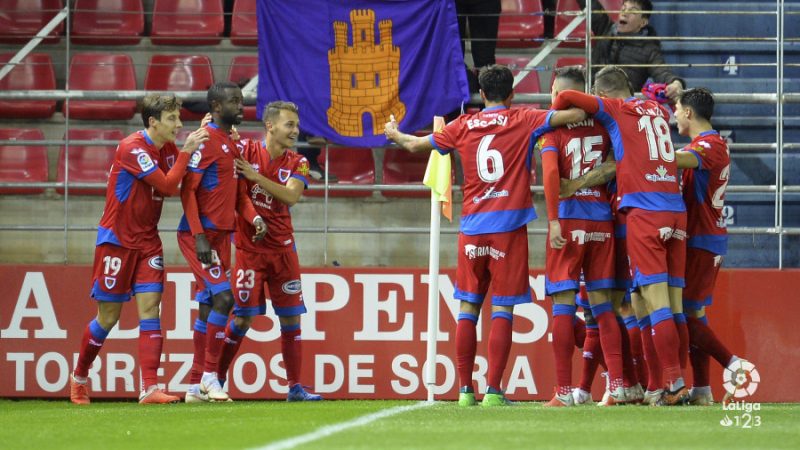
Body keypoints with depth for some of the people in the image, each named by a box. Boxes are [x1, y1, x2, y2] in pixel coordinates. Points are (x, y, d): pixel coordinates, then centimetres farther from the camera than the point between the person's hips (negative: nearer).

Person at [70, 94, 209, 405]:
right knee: (108, 317, 2)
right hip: (116, 240, -6)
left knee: (150, 309, -8)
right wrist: (186, 152, -18)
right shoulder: (132, 148, -18)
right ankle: (79, 377, 24)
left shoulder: (167, 148, 5)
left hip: (147, 241, 6)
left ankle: (150, 388, -14)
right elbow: (167, 186, -22)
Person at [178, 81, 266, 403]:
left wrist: (253, 217, 1)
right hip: (201, 234, -9)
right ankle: (209, 374, -8)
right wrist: (199, 237, -20)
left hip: (222, 234, 9)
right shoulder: (206, 140, -11)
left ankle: (196, 386, 13)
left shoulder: (233, 144, 16)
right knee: (223, 297, -16)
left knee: (209, 306, 9)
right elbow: (188, 190, -15)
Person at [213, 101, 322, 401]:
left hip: (282, 249, 3)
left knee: (291, 318, 2)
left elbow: (291, 196, -14)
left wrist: (256, 176, -22)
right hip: (249, 249, -3)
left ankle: (295, 387, 8)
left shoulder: (297, 163, 3)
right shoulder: (245, 151, -4)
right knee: (243, 317, -6)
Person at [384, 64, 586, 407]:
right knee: (502, 309, -2)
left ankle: (465, 390, 6)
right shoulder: (523, 121, 0)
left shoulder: (463, 126, 8)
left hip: (472, 226, 3)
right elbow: (575, 114, -7)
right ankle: (493, 390, -9)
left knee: (469, 307, 8)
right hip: (509, 225, -3)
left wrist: (395, 134, 40)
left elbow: (416, 145, 20)